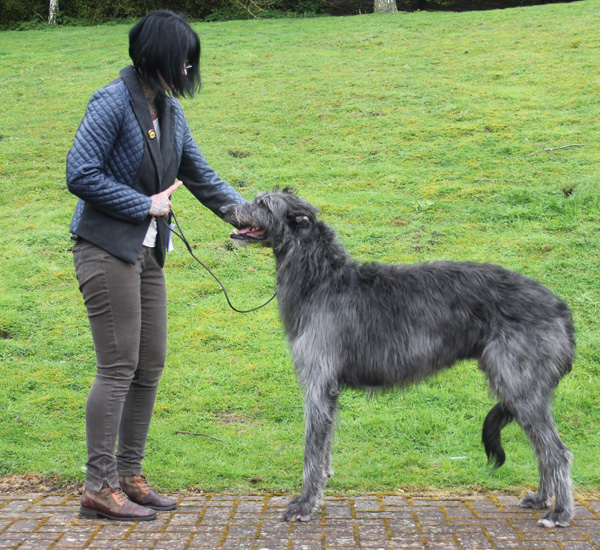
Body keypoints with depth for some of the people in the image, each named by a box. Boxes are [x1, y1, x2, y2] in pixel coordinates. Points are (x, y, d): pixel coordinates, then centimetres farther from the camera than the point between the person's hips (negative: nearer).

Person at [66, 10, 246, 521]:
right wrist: (145, 206, -13)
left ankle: (129, 475, 19)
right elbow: (81, 175, -17)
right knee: (119, 367, -8)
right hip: (106, 249, -8)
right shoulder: (113, 102, -13)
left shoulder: (170, 110, 11)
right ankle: (99, 488, 1)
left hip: (147, 253, 8)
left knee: (151, 366, 9)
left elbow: (201, 175, 15)